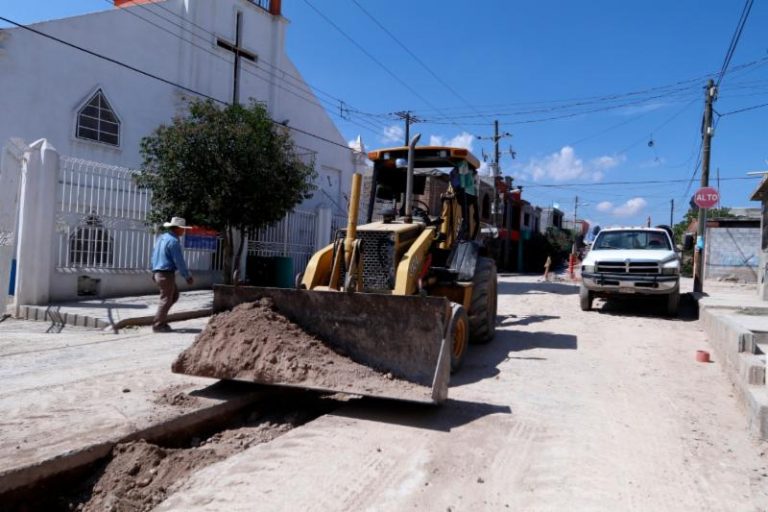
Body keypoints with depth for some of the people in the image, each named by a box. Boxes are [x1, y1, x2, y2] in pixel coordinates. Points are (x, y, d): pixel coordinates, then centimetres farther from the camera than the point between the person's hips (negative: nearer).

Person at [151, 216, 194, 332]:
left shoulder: (161, 237, 13)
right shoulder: (173, 241, -16)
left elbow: (154, 255, 20)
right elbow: (179, 261, -17)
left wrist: (154, 272, 27)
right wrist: (188, 276, -9)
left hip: (158, 273, 9)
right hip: (167, 274, -9)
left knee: (174, 295, 19)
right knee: (166, 299, 0)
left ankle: (161, 318, 17)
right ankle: (158, 325, 6)